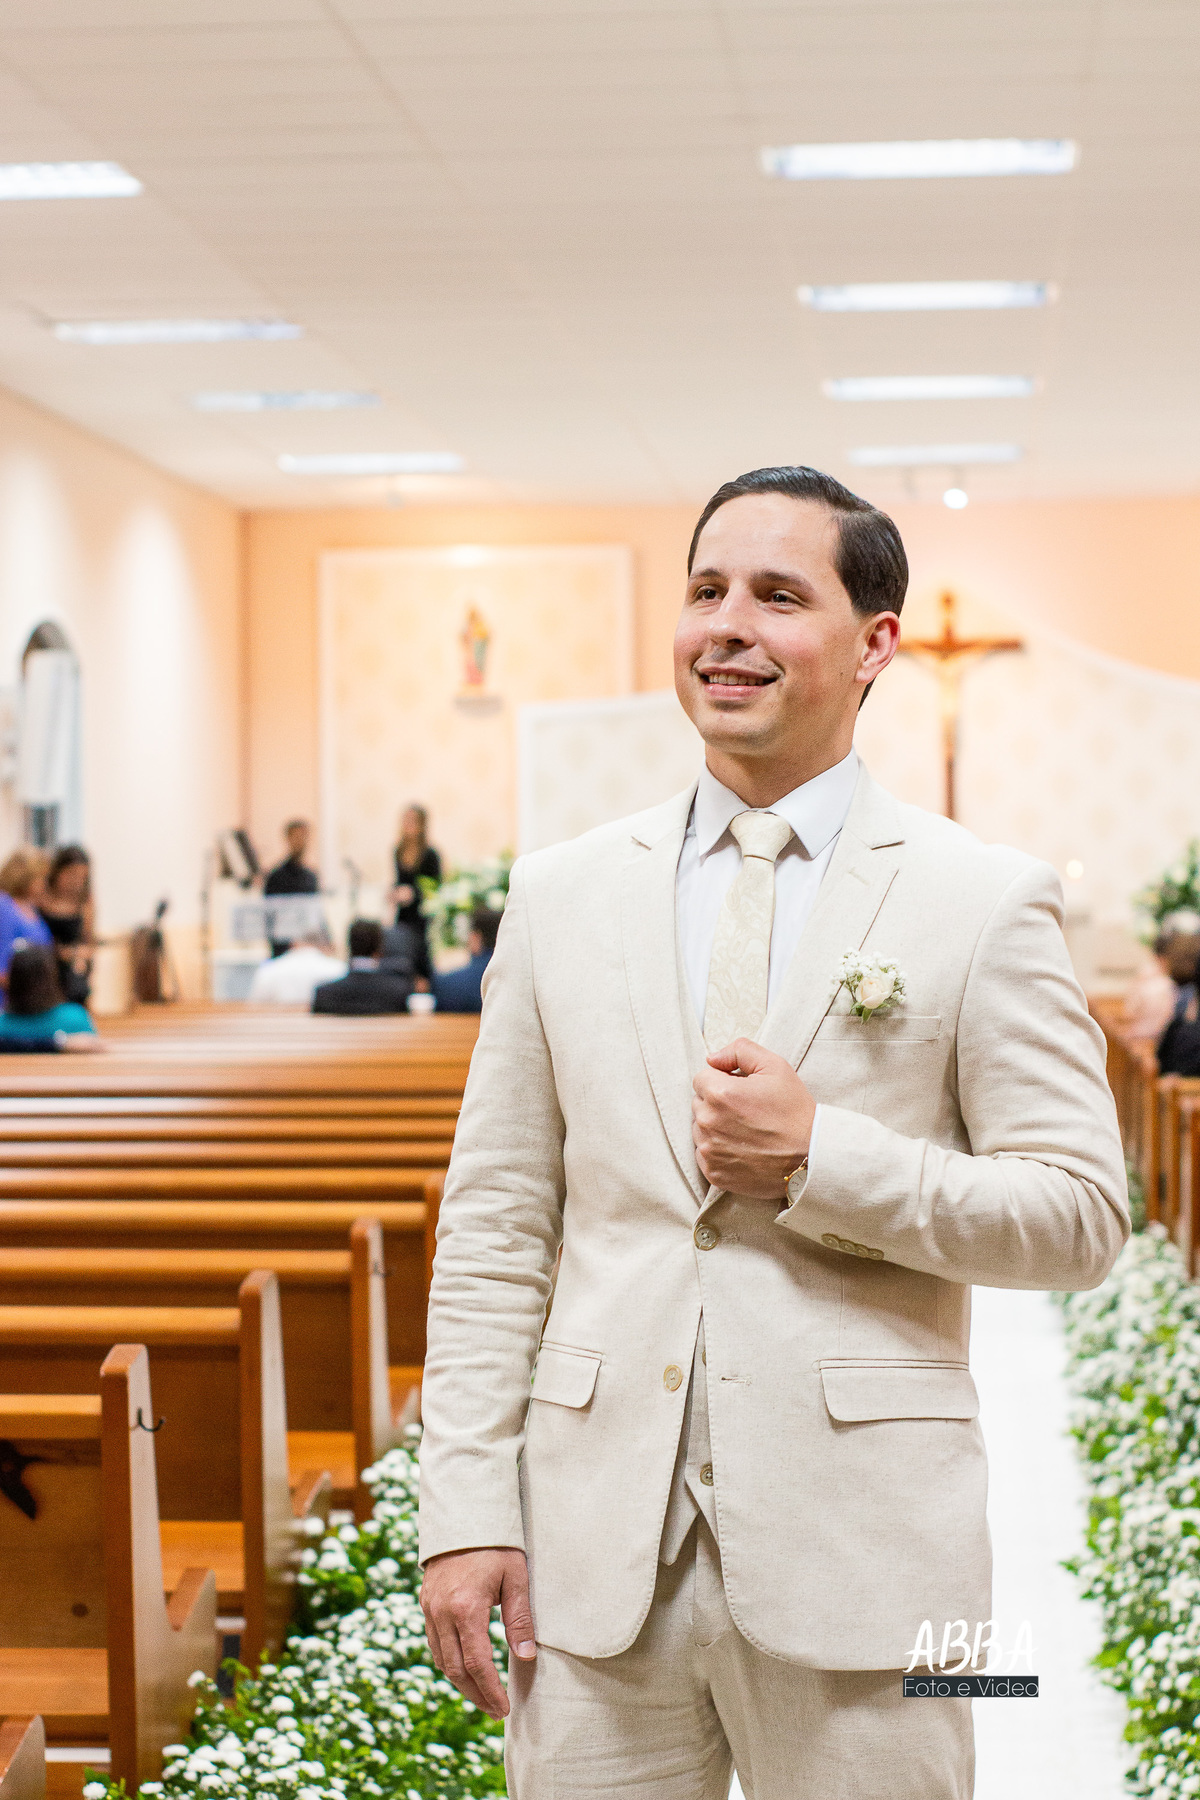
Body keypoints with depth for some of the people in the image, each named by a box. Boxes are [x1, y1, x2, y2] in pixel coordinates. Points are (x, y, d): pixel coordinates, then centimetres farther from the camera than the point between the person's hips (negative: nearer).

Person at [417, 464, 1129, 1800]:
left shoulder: (987, 903, -1)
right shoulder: (562, 896, 7)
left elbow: (1082, 1215, -3)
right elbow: (495, 1225, 7)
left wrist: (820, 1158, -15)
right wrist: (465, 1507, 0)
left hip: (858, 1553, -2)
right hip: (597, 1543, 2)